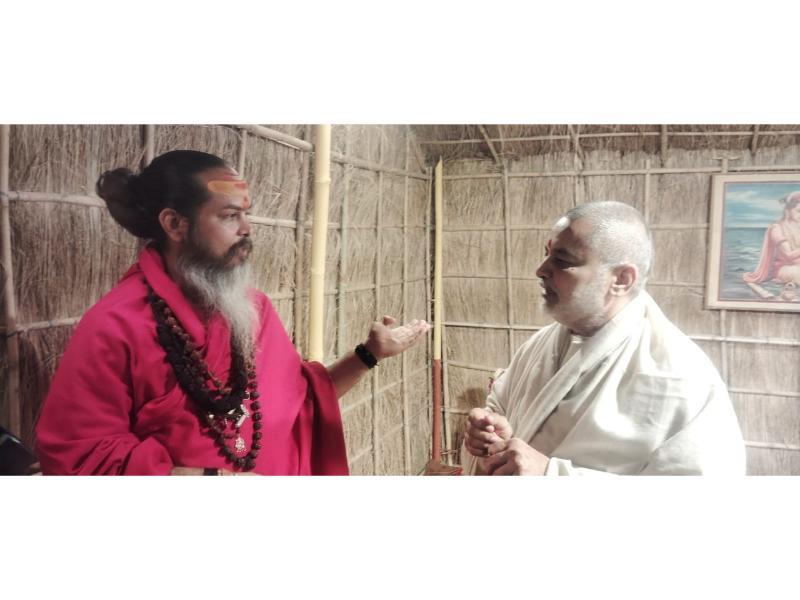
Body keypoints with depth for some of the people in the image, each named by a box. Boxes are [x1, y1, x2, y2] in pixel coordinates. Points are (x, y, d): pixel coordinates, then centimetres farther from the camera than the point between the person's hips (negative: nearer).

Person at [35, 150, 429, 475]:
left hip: (275, 468, 6)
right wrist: (212, 476, -23)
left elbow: (301, 396, 7)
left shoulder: (254, 307, -2)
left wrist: (368, 354, -6)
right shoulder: (114, 326, -20)